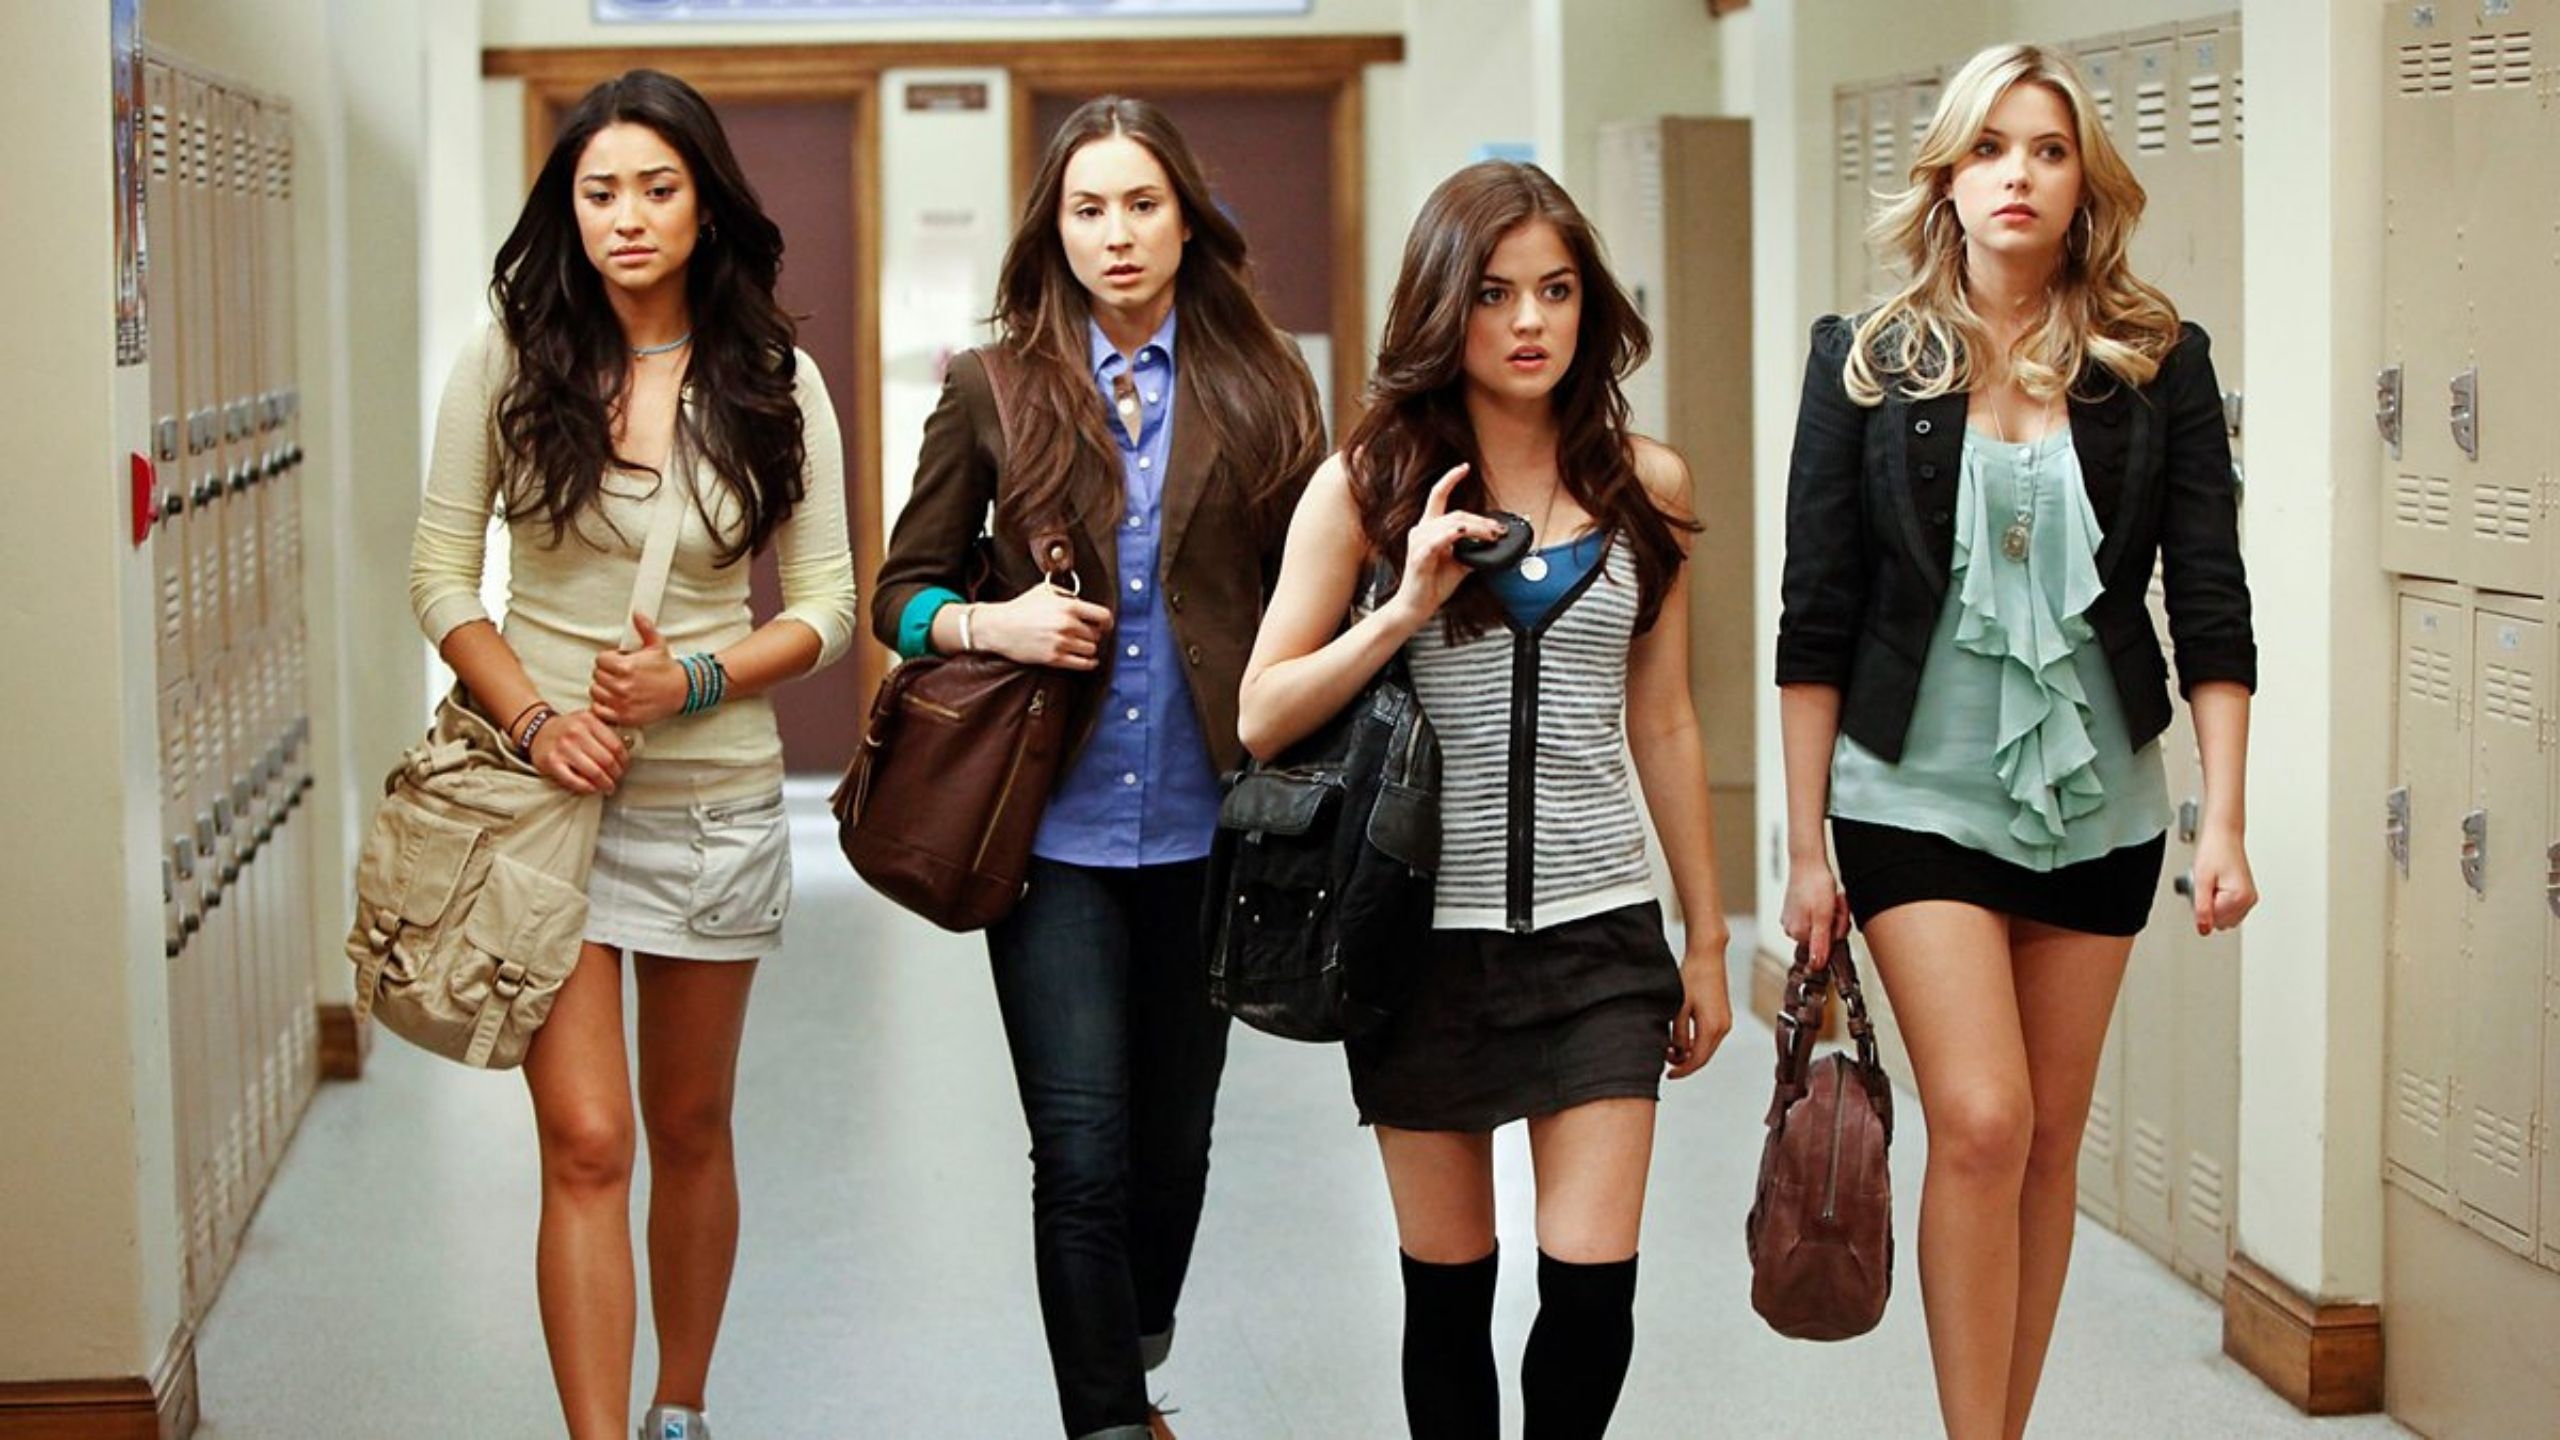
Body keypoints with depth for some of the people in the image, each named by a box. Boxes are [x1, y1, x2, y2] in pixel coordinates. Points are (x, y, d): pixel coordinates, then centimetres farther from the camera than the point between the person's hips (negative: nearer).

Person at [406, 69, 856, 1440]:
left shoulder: (775, 385, 0)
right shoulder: (508, 363, -2)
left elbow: (823, 604, 2)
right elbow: (441, 574, 0)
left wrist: (692, 683, -15)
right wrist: (534, 717, -14)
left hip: (715, 793, 2)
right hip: (549, 778, -1)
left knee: (690, 1129, 14)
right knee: (586, 1144, -8)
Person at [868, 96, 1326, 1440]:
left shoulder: (1261, 392, 4)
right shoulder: (992, 391, 3)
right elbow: (900, 591, 9)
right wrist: (988, 623, -12)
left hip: (1203, 825, 1)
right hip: (1053, 826, -1)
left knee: (1175, 1138, 14)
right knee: (1083, 1150, -7)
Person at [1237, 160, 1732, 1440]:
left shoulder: (1644, 484, 5)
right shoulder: (1368, 484, -1)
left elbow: (1663, 725, 11)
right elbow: (1263, 717, -3)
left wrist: (1708, 938, 13)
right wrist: (1405, 609, -17)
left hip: (1600, 929, 1)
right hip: (1428, 934, -1)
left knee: (1593, 1286, -5)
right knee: (1449, 1287, 8)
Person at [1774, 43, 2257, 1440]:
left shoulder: (2158, 365, 0)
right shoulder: (1866, 364, -2)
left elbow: (2210, 607, -1)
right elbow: (1816, 620, -1)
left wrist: (2224, 821, -7)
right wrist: (1807, 844, -3)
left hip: (2097, 800, 2)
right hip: (1918, 790, -2)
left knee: (2050, 1140, 8)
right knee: (1980, 1125, -13)